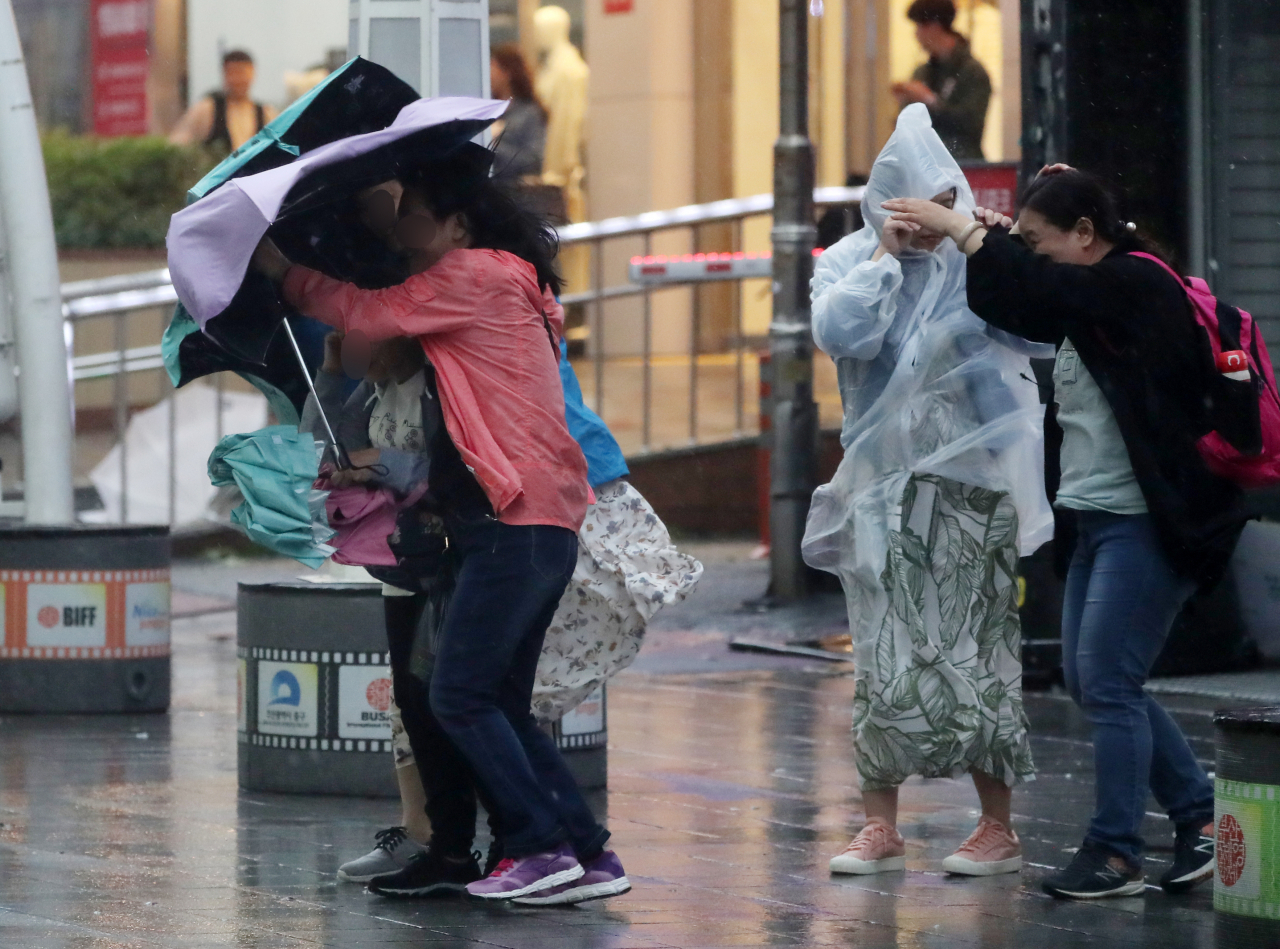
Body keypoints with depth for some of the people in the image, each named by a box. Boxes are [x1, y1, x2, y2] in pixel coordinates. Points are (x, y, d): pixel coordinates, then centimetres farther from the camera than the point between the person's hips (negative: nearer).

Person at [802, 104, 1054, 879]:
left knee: (975, 649, -2)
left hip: (970, 486, -2)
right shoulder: (851, 262, 3)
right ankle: (881, 827, 8)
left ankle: (999, 826, 6)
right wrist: (886, 252, -12)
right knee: (886, 656, 2)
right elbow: (839, 333, -15)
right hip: (884, 488, 2)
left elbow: (1043, 334, -11)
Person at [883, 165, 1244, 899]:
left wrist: (959, 228, -15)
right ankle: (1200, 815, 18)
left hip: (1149, 522, -10)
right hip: (1102, 516, 10)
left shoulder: (1135, 285, -14)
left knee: (1108, 682, -9)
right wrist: (993, 240, 2)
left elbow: (1038, 290, -24)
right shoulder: (1094, 298, 13)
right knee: (1090, 681, 11)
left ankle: (1116, 852, -2)